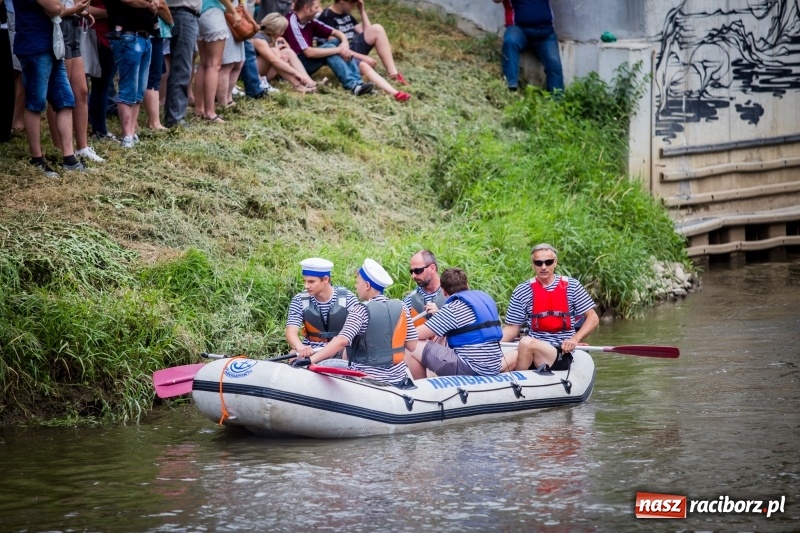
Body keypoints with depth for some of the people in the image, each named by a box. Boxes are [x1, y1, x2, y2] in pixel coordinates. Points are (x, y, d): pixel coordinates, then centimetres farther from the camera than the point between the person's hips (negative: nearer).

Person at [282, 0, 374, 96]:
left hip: (306, 64, 8)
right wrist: (338, 50, -24)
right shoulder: (292, 23, -22)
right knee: (328, 47, -24)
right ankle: (353, 85, -35)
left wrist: (345, 43, -16)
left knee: (336, 41, -7)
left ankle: (357, 80, -19)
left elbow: (336, 33, 8)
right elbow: (308, 52, -28)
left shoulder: (309, 21, 3)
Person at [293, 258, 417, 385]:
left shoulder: (361, 310, -14)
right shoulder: (400, 308, -1)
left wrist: (310, 360, -31)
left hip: (367, 379, -6)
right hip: (398, 378, 6)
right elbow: (412, 346, 2)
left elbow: (342, 341, -27)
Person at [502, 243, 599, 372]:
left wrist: (575, 339, -10)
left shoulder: (571, 286, 6)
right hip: (531, 351, 1)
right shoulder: (522, 291, 9)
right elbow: (512, 328, 10)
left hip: (562, 355, -1)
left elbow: (593, 319, 7)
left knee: (527, 343, -33)